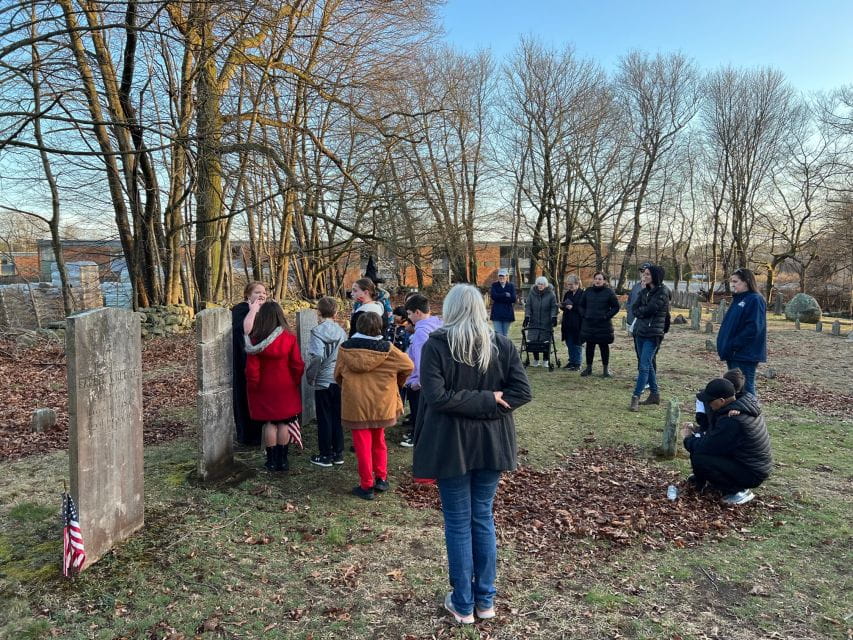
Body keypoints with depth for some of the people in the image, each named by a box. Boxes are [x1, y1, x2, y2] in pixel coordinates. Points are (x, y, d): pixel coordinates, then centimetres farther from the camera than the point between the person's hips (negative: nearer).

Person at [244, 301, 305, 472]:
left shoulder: (255, 340, -13)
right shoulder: (289, 338, -12)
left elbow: (252, 368, -10)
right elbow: (298, 365, -9)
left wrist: (253, 386, 5)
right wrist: (295, 382, 8)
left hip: (264, 389, 0)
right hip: (286, 388, 0)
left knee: (269, 423, 10)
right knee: (284, 423, 9)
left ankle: (272, 461, 15)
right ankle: (282, 460, 16)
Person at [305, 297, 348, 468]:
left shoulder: (317, 331, -13)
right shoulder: (341, 331, 0)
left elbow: (317, 356, -23)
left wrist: (310, 376, -10)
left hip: (323, 381, -4)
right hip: (340, 380, 4)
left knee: (324, 419, 6)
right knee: (338, 417, 13)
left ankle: (325, 456, 14)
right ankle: (338, 454, 21)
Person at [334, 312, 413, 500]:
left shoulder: (345, 349, -7)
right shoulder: (387, 349, -10)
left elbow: (338, 375, 4)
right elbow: (408, 366, -3)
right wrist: (397, 382, 15)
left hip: (355, 405, -1)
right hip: (381, 405, 1)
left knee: (363, 445, 7)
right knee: (378, 441, 21)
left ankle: (366, 486, 12)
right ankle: (381, 478, 26)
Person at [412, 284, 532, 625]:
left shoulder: (435, 345, -11)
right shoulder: (503, 345, 0)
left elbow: (436, 397, -19)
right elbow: (522, 391, -5)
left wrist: (483, 402, -13)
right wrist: (490, 403, -8)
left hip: (451, 444, -3)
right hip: (492, 442, 4)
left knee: (458, 523, 8)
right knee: (484, 518, 16)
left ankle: (463, 604, 20)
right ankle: (485, 599, 27)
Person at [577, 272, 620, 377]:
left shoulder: (609, 292, -4)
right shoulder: (588, 291, 6)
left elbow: (616, 307, -1)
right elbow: (581, 305, 16)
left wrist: (607, 316, -10)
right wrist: (584, 315, 2)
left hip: (603, 324, -3)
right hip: (588, 324, 3)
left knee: (604, 346, 4)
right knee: (589, 346, 9)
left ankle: (606, 369, 14)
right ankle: (589, 368, 20)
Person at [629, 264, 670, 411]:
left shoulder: (662, 293, -10)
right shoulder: (644, 291, 12)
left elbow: (649, 309, -16)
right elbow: (634, 309, 5)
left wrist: (639, 311, 0)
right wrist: (643, 312, -12)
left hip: (653, 333, -8)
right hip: (640, 331, 8)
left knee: (644, 365, -11)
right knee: (647, 364, 14)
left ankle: (636, 397, -12)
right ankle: (654, 394, 25)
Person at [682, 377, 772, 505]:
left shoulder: (731, 421, -31)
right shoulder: (746, 403, -2)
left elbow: (705, 446, -22)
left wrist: (688, 439, -4)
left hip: (752, 474, -9)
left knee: (698, 458, -21)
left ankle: (738, 491, -5)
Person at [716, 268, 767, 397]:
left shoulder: (755, 300, -11)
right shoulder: (738, 300, 16)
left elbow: (753, 328, -20)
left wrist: (733, 346, -18)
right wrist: (725, 346, 9)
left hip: (745, 356, -9)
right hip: (734, 355, 9)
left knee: (745, 390, -4)